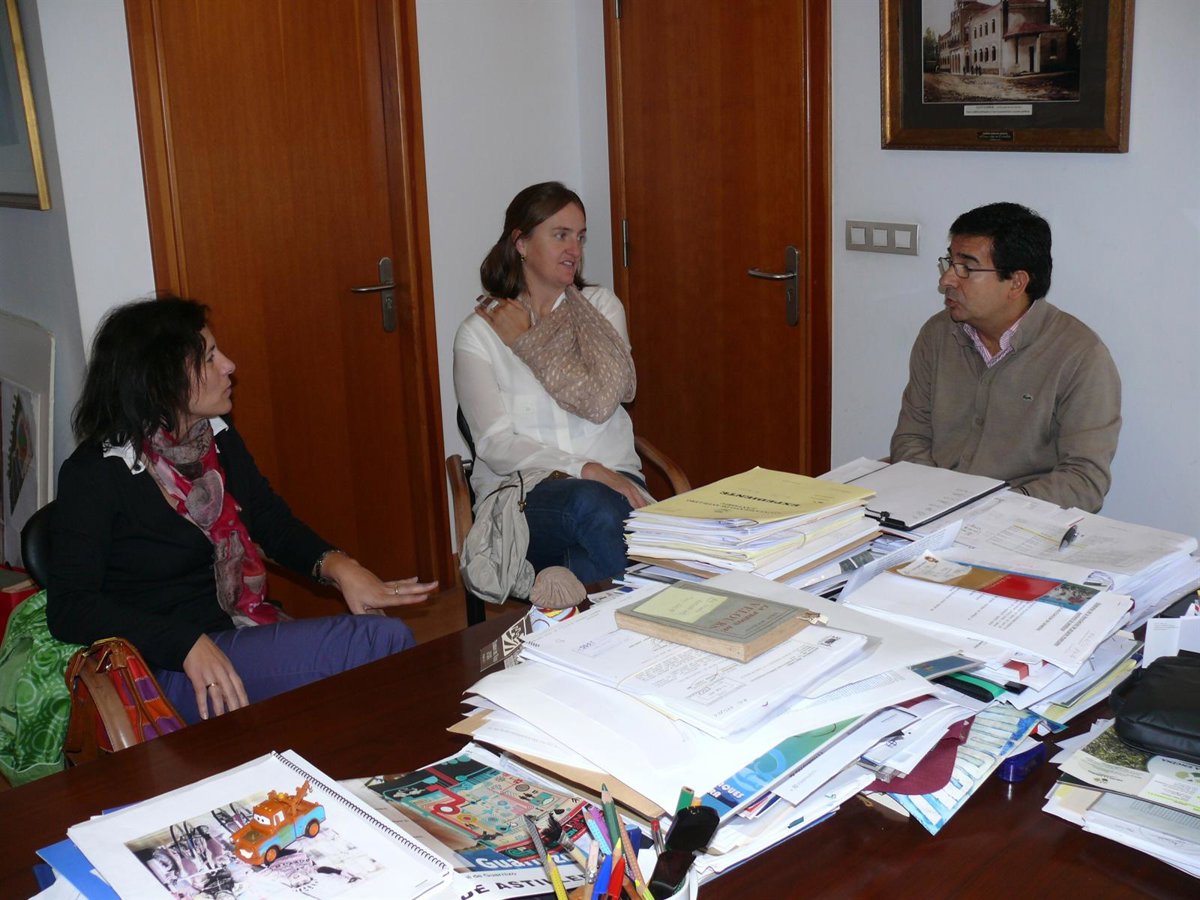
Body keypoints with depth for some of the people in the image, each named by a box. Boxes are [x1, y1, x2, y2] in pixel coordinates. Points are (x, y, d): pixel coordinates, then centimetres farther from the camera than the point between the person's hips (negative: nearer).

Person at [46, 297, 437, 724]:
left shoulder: (219, 439, 10)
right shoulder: (95, 475, -10)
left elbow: (274, 524, 14)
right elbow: (69, 608, -14)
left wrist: (339, 567, -8)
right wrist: (190, 644, -27)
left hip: (253, 629, 7)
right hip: (172, 671, -6)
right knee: (386, 641, -25)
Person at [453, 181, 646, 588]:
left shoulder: (601, 306, 11)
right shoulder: (478, 333, 3)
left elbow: (603, 400, -8)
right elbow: (496, 445, -9)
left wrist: (527, 341, -4)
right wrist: (585, 471, -21)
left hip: (611, 480, 2)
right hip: (521, 493, -2)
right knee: (592, 503, -35)